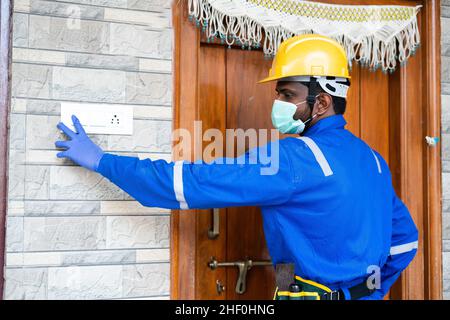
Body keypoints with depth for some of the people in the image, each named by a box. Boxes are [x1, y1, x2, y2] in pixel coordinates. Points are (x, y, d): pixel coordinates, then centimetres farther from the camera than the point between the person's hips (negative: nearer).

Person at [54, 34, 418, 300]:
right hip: (365, 292, 8)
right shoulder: (372, 159, 5)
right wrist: (372, 290, 18)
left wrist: (102, 160, -17)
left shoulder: (297, 158, -22)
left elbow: (197, 181, -23)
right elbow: (405, 238, 13)